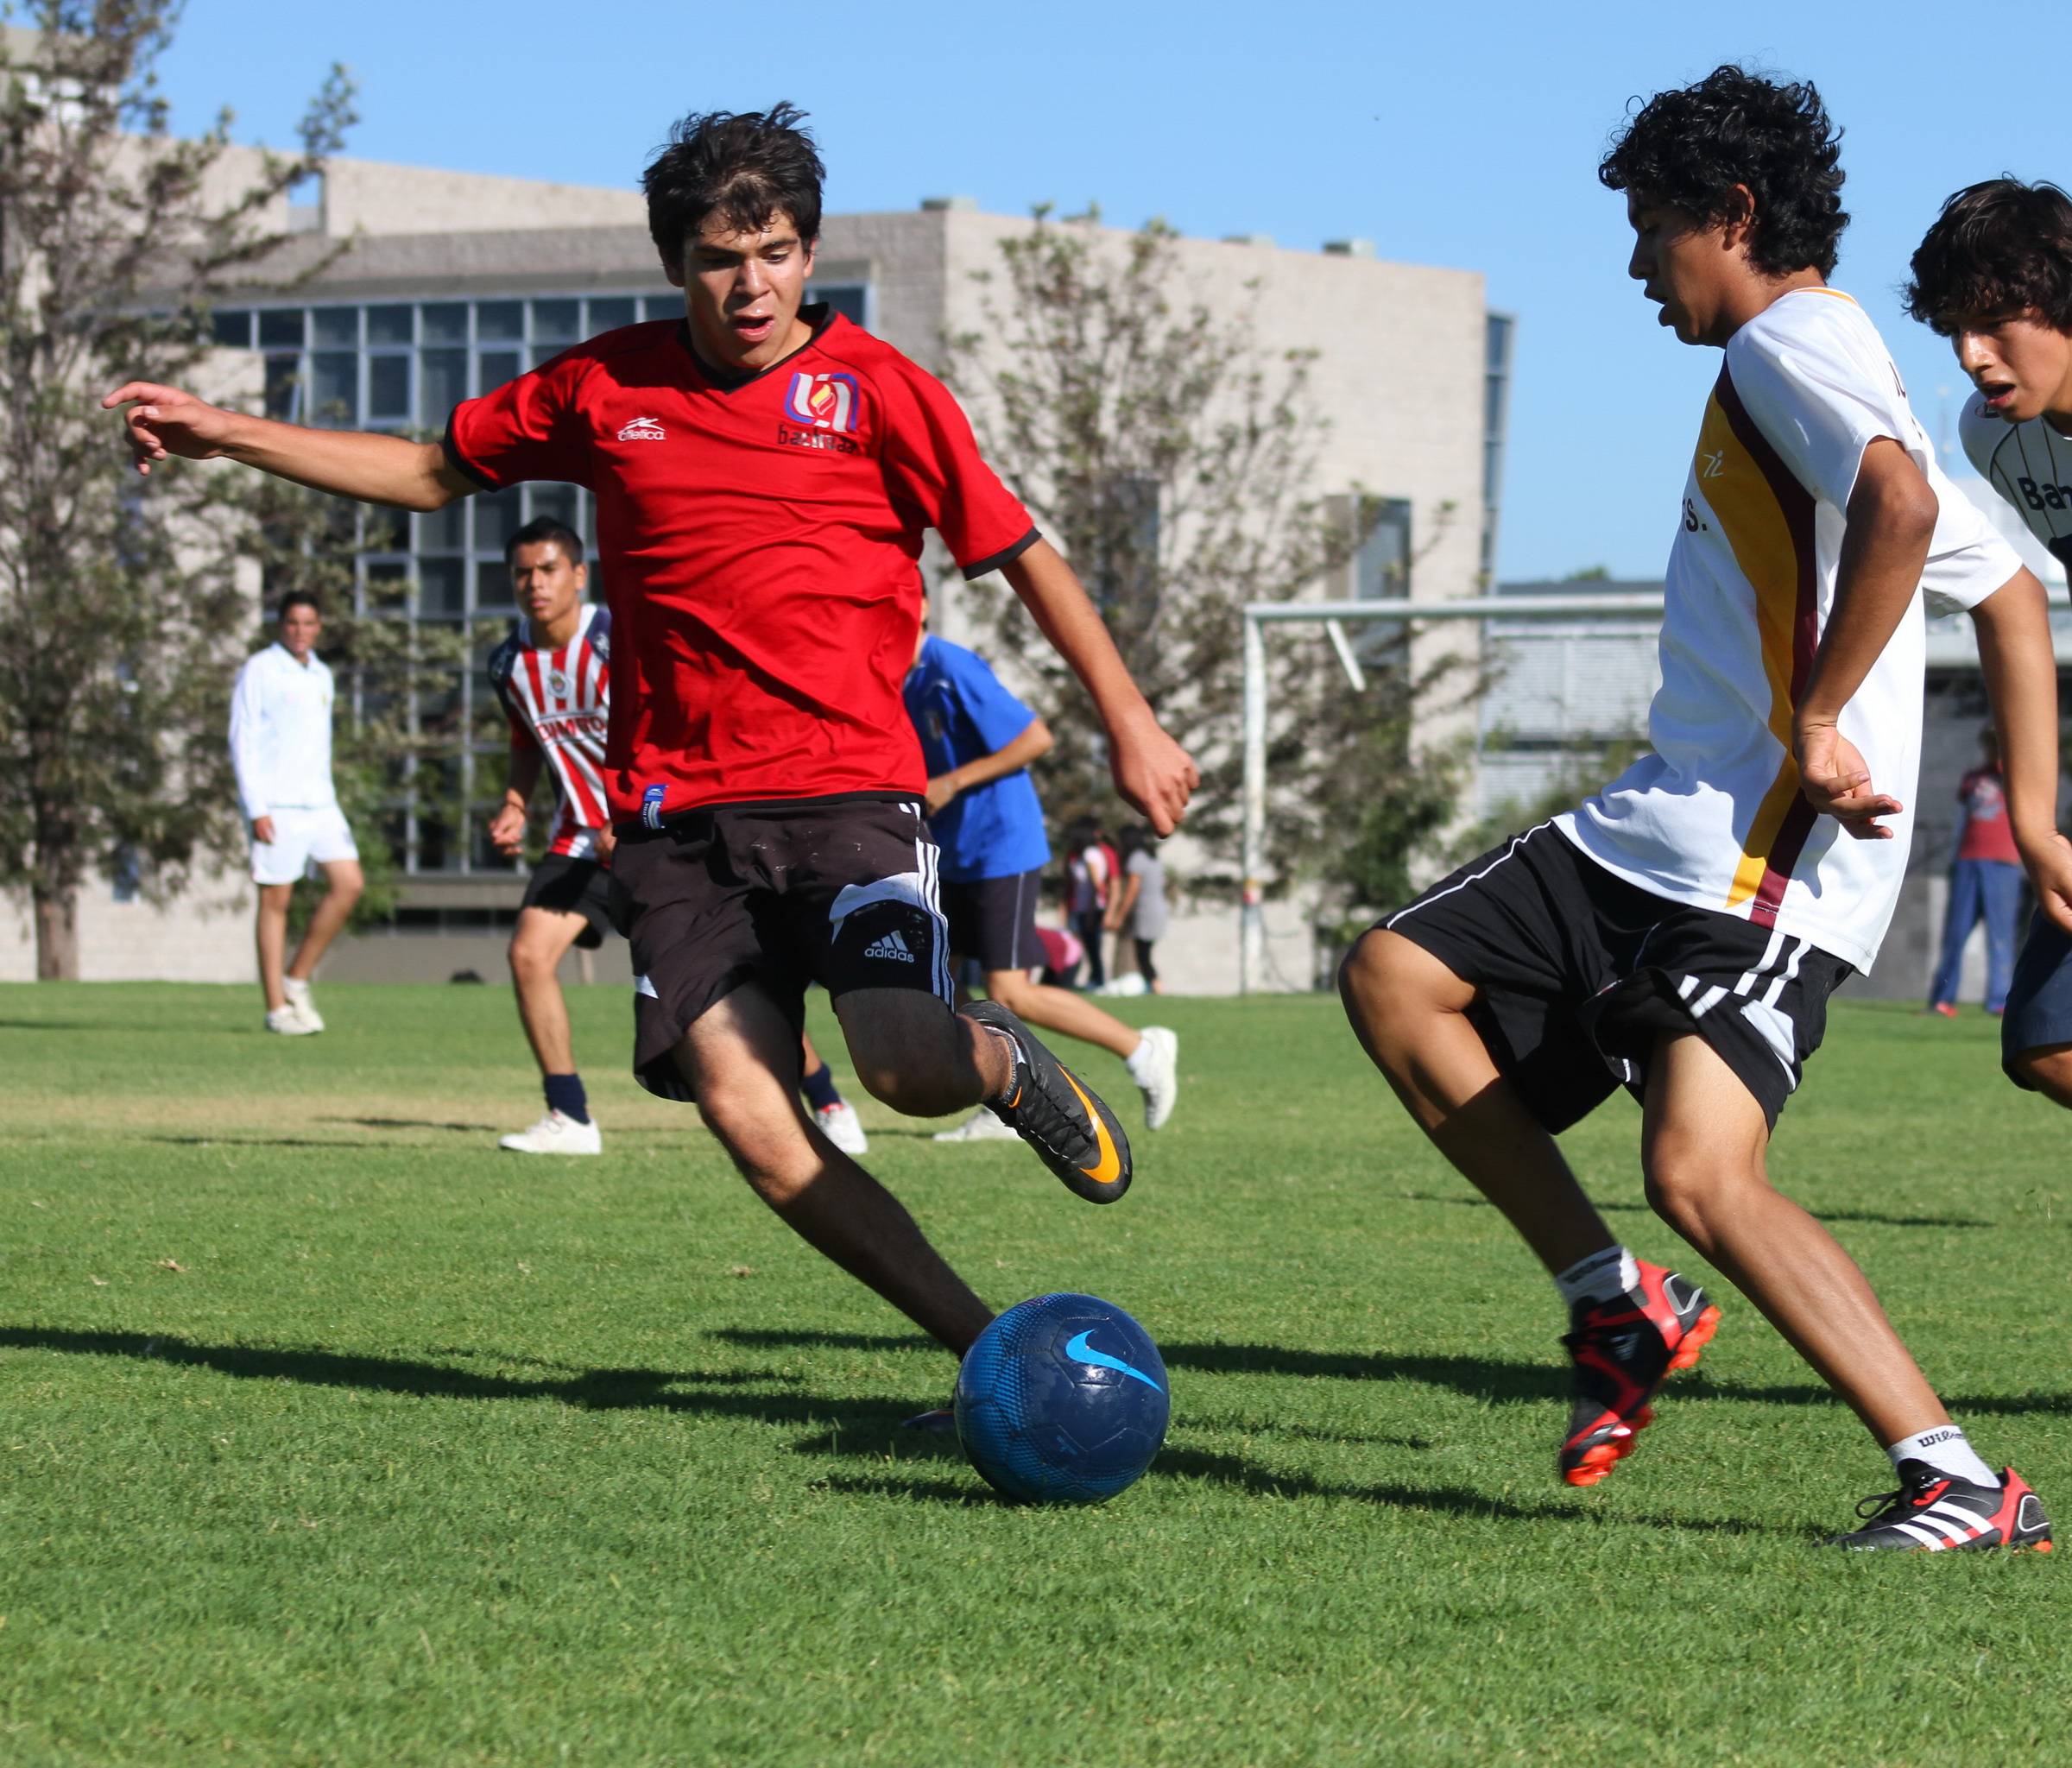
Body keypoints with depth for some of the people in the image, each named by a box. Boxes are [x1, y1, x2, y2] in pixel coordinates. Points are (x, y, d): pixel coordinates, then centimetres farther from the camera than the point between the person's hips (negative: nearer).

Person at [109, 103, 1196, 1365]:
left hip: (846, 789, -3)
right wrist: (227, 435, 19)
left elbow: (1022, 553, 6)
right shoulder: (606, 388, 10)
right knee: (741, 1108, -14)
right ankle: (986, 1348, -5)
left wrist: (1129, 720, 0)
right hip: (677, 814, 3)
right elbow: (436, 474, 24)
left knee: (909, 1064, -24)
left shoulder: (874, 388, 1)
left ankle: (1008, 1063, 14)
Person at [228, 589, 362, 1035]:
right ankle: (277, 1007, 2)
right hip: (275, 805, -7)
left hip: (319, 802, 7)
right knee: (276, 900, -3)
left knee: (348, 883, -4)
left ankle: (297, 981, 8)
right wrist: (256, 809, -14)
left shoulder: (321, 676, 17)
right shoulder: (260, 670, -3)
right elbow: (242, 741, -8)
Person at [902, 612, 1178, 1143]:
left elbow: (1036, 738, -21)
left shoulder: (954, 671, -19)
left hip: (1003, 852, -9)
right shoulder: (897, 682, 8)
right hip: (956, 857, 9)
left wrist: (952, 784, -21)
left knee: (1009, 994, -11)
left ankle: (1143, 1050, 4)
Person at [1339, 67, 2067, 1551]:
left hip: (1769, 866, -11)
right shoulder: (1806, 365, 22)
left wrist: (1820, 717, -23)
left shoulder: (1789, 340, -8)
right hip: (1654, 832, 11)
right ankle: (1619, 1305, 10)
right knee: (1396, 979, 9)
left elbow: (1900, 500, -30)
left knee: (1699, 1169, -24)